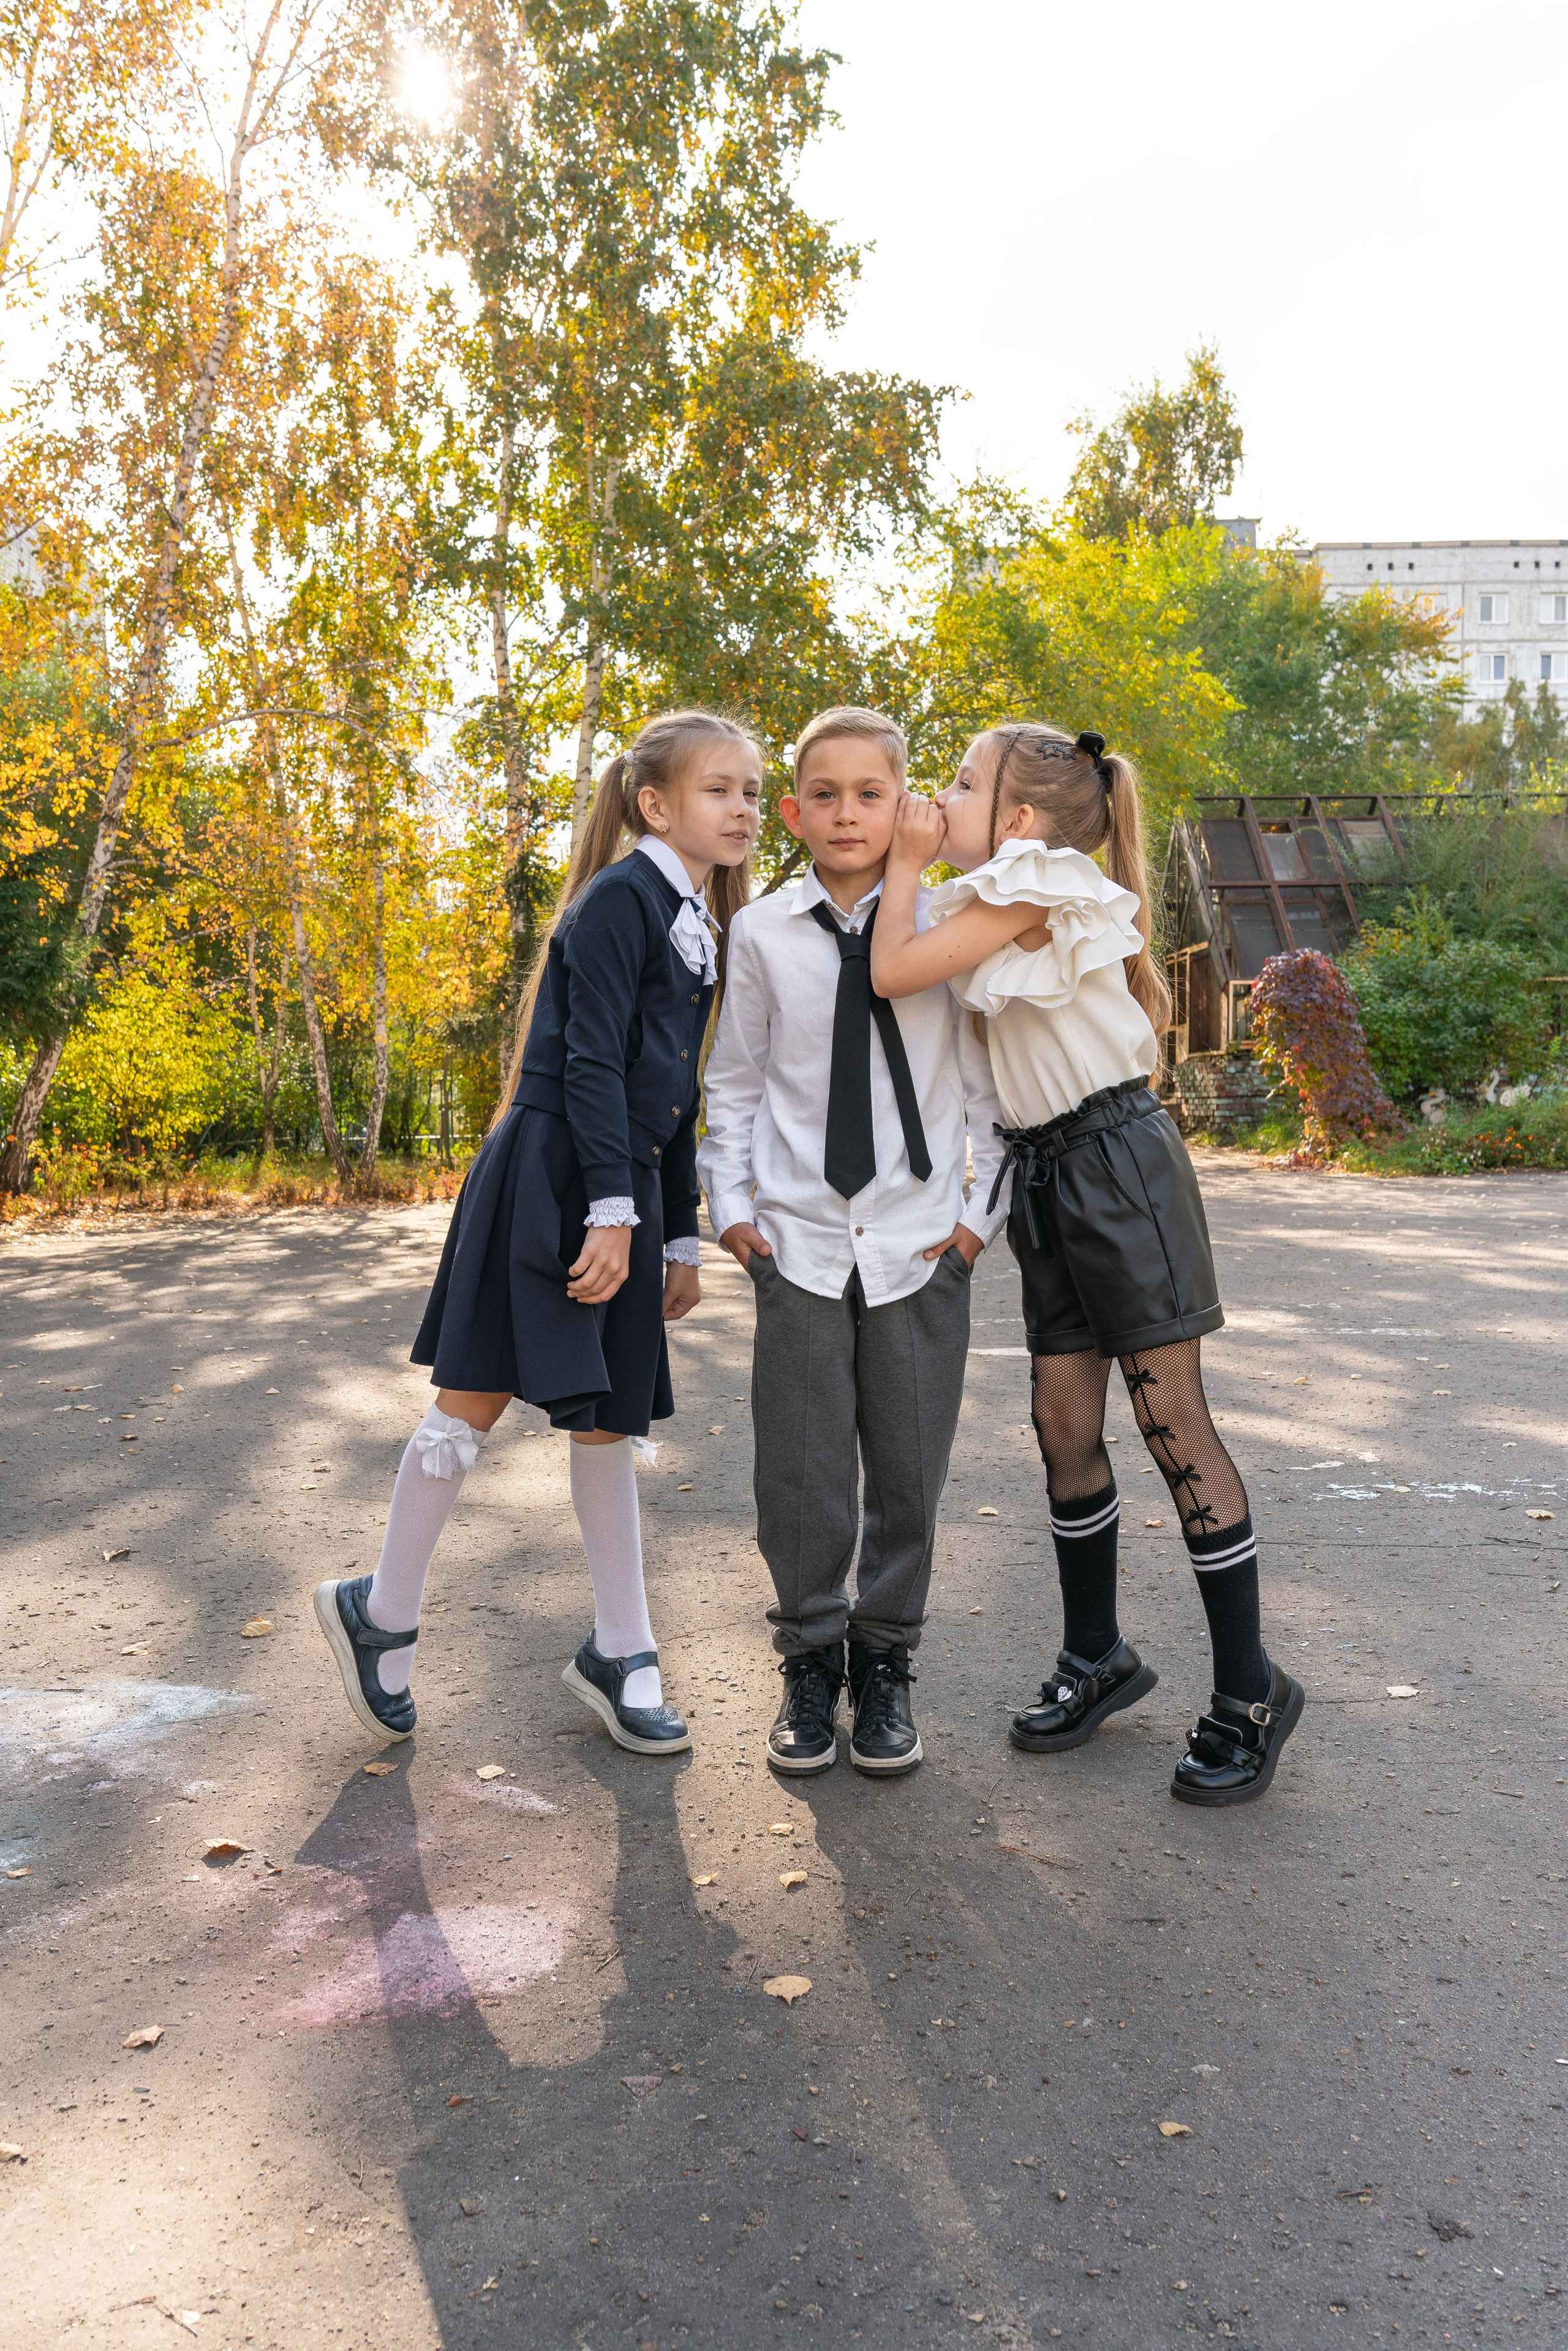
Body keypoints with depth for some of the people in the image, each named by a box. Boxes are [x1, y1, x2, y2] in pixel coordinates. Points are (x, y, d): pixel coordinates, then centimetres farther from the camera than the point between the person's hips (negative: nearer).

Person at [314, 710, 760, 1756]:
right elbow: (589, 1060, -15)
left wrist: (680, 1239, 19)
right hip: (551, 1177, -8)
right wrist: (612, 1209, -19)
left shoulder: (701, 928, 17)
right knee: (477, 1398, -2)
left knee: (608, 1418, 10)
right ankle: (381, 1613, 17)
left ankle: (620, 1652, 19)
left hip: (625, 1189, 8)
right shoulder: (620, 897, -8)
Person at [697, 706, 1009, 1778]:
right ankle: (811, 1661, 26)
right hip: (799, 1241, 1)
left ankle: (886, 1661, 28)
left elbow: (989, 1084, 3)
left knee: (909, 1470, 9)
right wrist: (731, 1204, 4)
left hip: (920, 1245, 0)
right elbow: (734, 1081, 10)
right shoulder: (762, 933, 0)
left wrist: (983, 1214, 0)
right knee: (801, 1471, 6)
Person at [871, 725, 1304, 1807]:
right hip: (1048, 1176, 9)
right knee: (1067, 1425, 10)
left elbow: (892, 970, -18)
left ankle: (1252, 1690, 8)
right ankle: (1099, 1657, 25)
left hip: (1120, 1165, -9)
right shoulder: (993, 905, 14)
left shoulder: (1032, 890, -14)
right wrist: (915, 863, 8)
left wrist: (907, 861, -6)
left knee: (1173, 1423, -4)